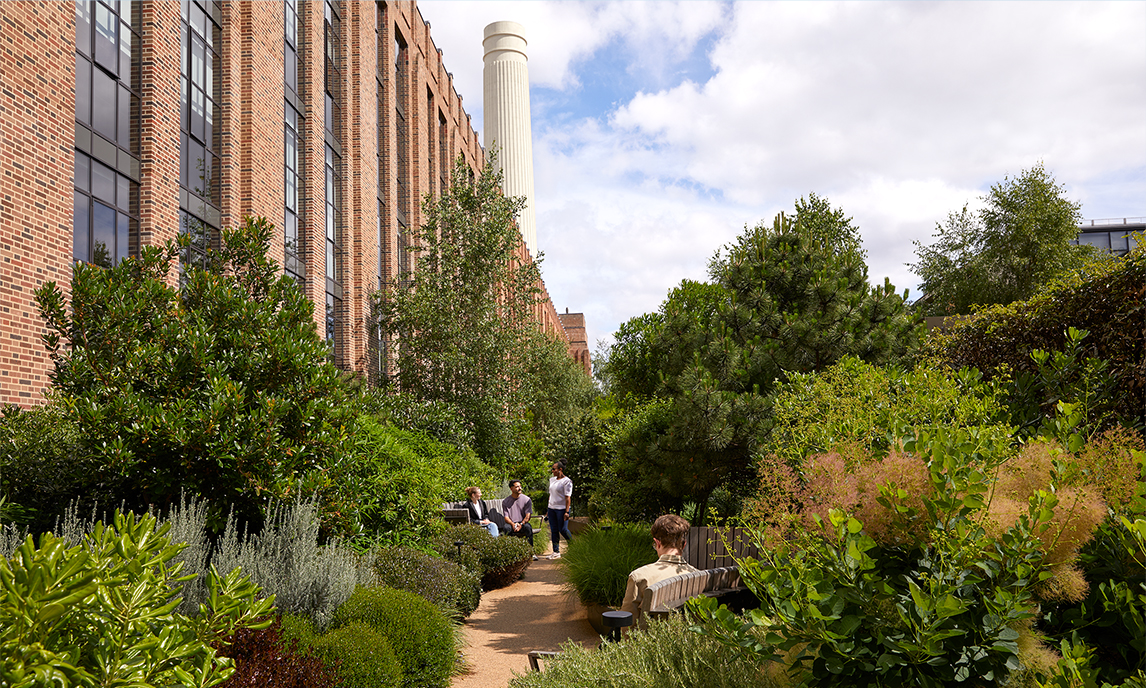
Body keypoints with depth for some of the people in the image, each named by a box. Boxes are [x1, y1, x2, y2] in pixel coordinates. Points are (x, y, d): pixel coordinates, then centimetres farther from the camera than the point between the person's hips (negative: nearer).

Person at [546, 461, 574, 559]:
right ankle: (556, 552, 11)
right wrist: (548, 509, 17)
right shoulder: (552, 480, 13)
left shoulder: (566, 481, -10)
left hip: (561, 509, -7)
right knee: (554, 531, 6)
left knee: (563, 530, -7)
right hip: (552, 508, 7)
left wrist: (567, 511, -18)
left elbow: (568, 497, -13)